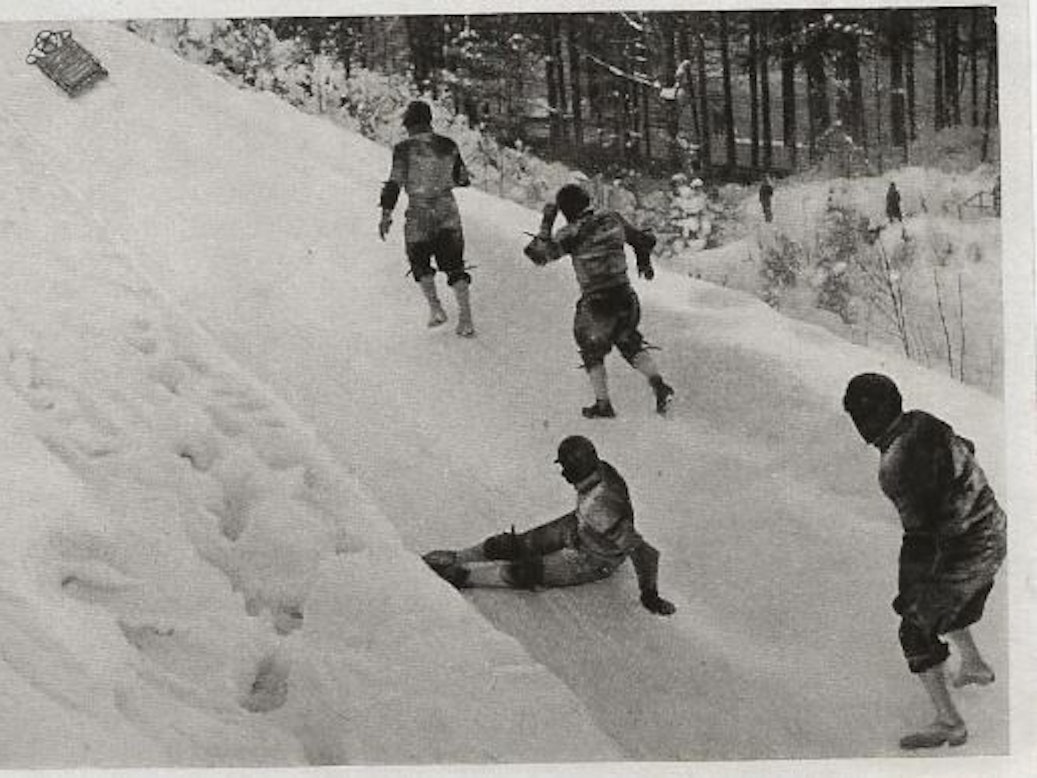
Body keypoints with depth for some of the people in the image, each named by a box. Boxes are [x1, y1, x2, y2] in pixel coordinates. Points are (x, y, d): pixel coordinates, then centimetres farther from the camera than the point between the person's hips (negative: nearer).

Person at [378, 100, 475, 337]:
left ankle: (435, 307, 8)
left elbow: (395, 182, -14)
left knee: (420, 261, 21)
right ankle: (466, 319, -2)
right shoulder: (448, 146, 1)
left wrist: (386, 214, -11)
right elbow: (463, 179, 9)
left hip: (419, 214, -3)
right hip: (448, 213, 3)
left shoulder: (404, 149, -10)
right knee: (453, 264, 9)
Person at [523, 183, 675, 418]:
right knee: (629, 342, 26)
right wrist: (644, 262, 37)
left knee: (592, 350, 19)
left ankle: (603, 405, 20)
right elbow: (644, 240, 17)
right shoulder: (613, 220, 3)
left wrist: (546, 223, -6)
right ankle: (659, 386, 9)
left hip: (595, 304, -4)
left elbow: (539, 254, -15)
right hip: (626, 297, 4)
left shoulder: (573, 233, -13)